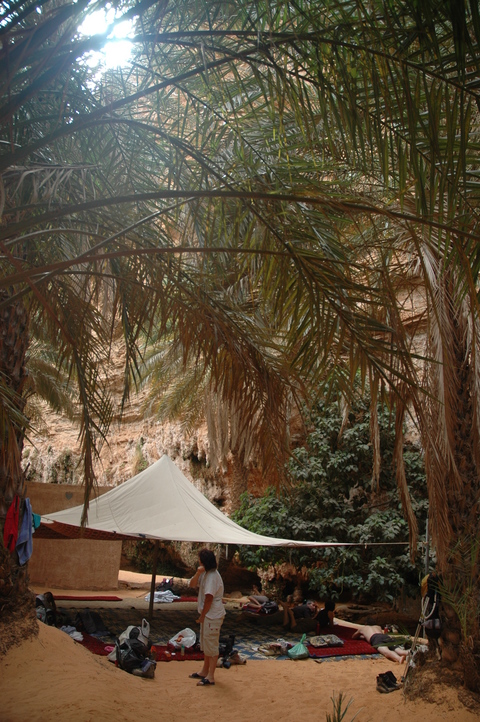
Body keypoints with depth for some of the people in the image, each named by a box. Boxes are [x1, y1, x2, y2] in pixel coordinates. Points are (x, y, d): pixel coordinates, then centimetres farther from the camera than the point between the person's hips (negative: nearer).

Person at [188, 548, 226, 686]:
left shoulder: (213, 576, -22)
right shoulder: (205, 573, 9)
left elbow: (209, 599, -22)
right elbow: (192, 584, 3)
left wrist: (202, 616, -15)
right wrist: (198, 573, -16)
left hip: (213, 615, -10)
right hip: (207, 614, 10)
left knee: (211, 645, -2)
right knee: (205, 644, 20)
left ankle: (210, 676, 6)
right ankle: (204, 671, 32)